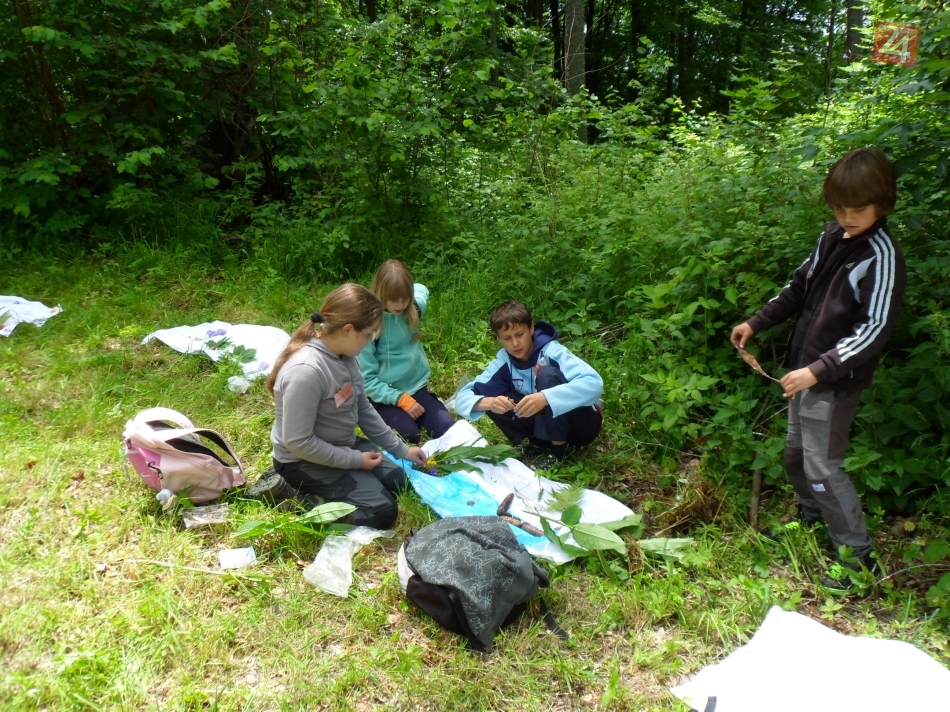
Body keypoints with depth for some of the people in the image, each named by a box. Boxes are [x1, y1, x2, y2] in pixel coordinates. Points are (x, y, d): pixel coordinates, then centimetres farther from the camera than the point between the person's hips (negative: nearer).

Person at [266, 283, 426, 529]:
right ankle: (296, 494, -3)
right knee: (383, 511, -11)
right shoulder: (306, 371, -33)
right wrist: (356, 460, -19)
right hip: (304, 460, -9)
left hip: (341, 446, 9)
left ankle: (318, 490, 15)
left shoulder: (345, 356, -6)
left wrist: (401, 449, 11)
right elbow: (298, 442, -28)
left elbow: (364, 409, 8)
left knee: (397, 480, 13)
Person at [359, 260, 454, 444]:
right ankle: (380, 417, 4)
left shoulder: (414, 309, -4)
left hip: (416, 387, 4)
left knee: (447, 429, -16)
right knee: (409, 434, -27)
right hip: (385, 395, -4)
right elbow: (367, 380, -16)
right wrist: (402, 399, -21)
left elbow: (421, 289, 25)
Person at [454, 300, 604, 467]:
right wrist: (489, 402, -36)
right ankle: (541, 443, -3)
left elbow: (594, 383, -37)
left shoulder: (550, 351, -22)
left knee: (548, 374, -30)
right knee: (492, 396, -15)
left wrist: (545, 397, -49)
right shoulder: (503, 361, -8)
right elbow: (463, 398, -13)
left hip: (584, 423, -4)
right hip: (548, 422, 4)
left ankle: (558, 447, -14)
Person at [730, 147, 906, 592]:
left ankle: (858, 558, 13)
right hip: (805, 370, 8)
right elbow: (799, 288, 17)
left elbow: (874, 330, -23)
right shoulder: (832, 237, 5)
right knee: (796, 454, 20)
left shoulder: (882, 256, -17)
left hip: (836, 382, -8)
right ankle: (810, 519, 43)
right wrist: (756, 323, 11)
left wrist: (819, 370, -30)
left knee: (823, 467, -2)